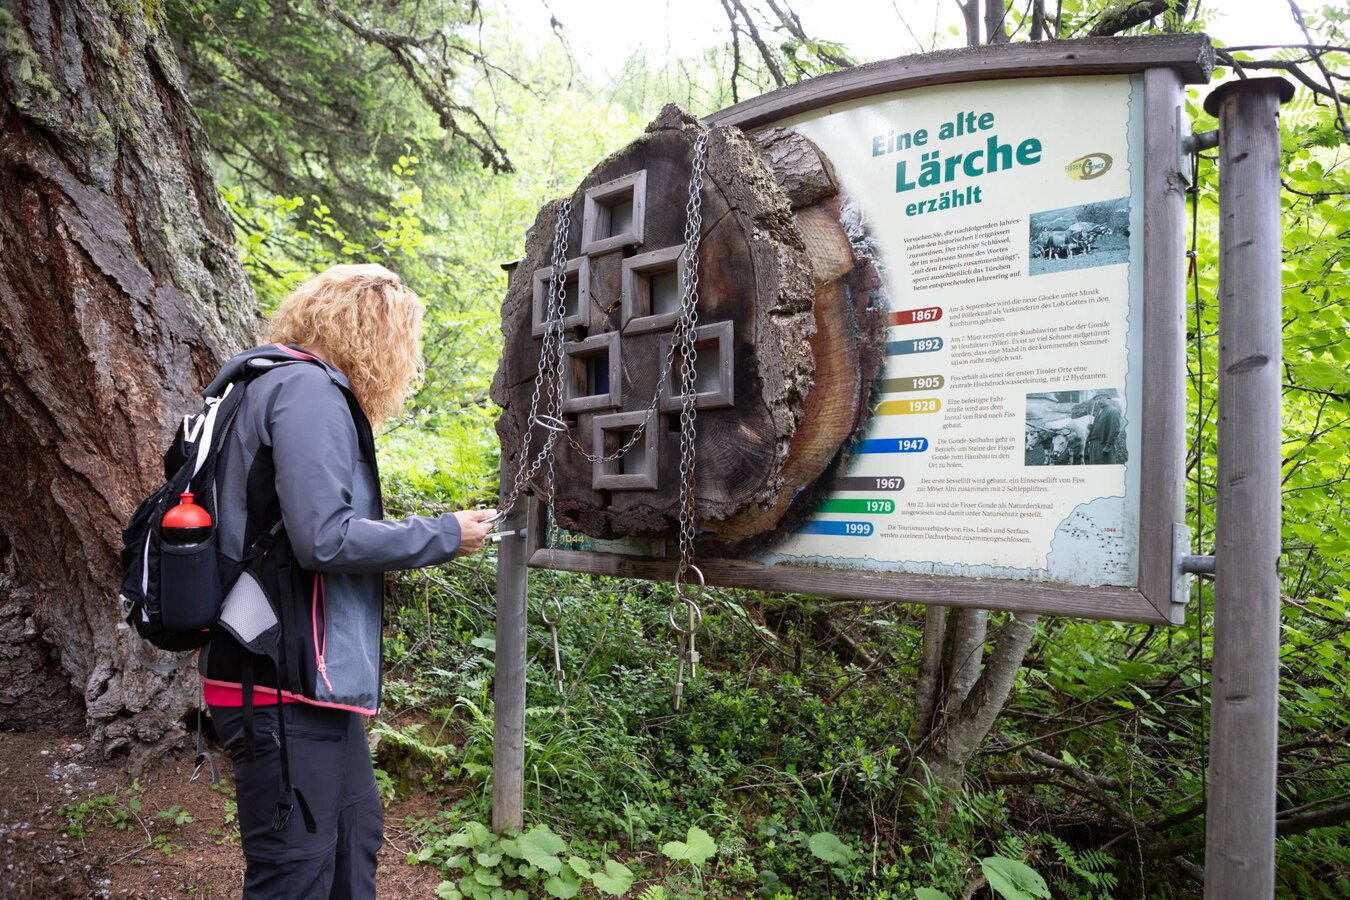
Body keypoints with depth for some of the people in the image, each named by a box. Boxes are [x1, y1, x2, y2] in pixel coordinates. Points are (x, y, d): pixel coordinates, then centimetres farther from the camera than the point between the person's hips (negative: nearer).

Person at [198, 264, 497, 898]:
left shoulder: (304, 388, 17)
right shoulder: (308, 388, -14)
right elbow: (323, 538, -23)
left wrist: (415, 537, 10)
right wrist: (441, 536, -12)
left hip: (315, 678, 10)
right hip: (285, 682, -10)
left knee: (355, 841, 19)